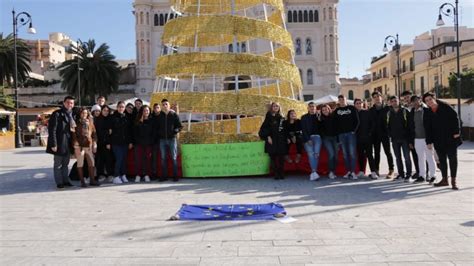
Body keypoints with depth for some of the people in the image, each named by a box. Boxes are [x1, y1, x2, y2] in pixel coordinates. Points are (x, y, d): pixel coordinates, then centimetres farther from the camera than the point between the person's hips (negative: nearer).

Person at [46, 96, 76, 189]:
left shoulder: (72, 115, 11)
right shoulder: (57, 114, -9)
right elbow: (52, 130, -13)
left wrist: (73, 143, 8)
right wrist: (53, 144, -17)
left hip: (68, 144, 6)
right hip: (59, 144, -6)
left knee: (65, 164, 16)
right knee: (58, 164, 5)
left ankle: (65, 180, 25)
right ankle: (59, 182, 13)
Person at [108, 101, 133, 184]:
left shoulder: (126, 117, 11)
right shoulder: (113, 117, -1)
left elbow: (129, 130, 12)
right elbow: (109, 130, -5)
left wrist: (130, 142, 7)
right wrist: (108, 142, -10)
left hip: (125, 142, 4)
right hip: (116, 142, -4)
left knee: (124, 159, 6)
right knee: (119, 159, -9)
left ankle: (123, 175, 16)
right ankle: (116, 177, -1)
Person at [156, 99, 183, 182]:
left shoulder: (174, 115, 1)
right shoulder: (159, 116, 7)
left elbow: (180, 126, 1)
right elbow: (157, 127, 13)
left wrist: (175, 130, -17)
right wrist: (159, 134, -1)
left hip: (172, 139, -2)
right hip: (162, 140, 3)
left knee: (174, 158, 0)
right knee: (163, 158, 6)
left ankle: (175, 176, 6)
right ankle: (164, 176, 14)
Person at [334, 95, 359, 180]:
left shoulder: (352, 108, 6)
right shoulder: (336, 111, 13)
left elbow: (357, 120, 1)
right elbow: (335, 123, 10)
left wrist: (354, 130, -9)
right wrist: (337, 134, -1)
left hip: (351, 133, -3)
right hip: (341, 134, 3)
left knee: (352, 153, -8)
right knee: (345, 154, 3)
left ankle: (353, 172, -7)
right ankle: (348, 171, 9)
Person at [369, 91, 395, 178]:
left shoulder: (386, 108, 0)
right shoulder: (371, 110, 9)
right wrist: (370, 132, 0)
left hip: (384, 133, -3)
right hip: (375, 134, 3)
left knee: (388, 152, 1)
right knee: (376, 152, 8)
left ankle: (391, 170, 6)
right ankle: (376, 170, 14)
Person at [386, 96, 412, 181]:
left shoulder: (405, 111, -2)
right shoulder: (389, 113, 10)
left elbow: (410, 123, -4)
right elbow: (388, 126, 14)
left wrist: (408, 135, -10)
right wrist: (390, 135, 2)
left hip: (404, 138, -4)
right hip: (394, 139, 4)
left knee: (407, 157, -2)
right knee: (398, 157, 9)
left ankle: (408, 174, 4)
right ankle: (401, 174, 18)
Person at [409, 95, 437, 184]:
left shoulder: (427, 110, -7)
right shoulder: (412, 112, 9)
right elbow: (411, 127, 13)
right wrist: (411, 140, 11)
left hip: (427, 138, -5)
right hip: (417, 139, 5)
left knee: (430, 157, 3)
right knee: (420, 158, 11)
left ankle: (432, 175, 13)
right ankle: (422, 176, 19)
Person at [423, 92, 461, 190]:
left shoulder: (445, 107, -5)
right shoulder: (427, 113, 2)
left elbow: (455, 117, -5)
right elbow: (427, 128, 4)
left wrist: (456, 131, -10)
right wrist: (429, 142, 0)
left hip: (451, 138, -3)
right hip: (438, 140, 3)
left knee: (452, 158, -1)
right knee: (442, 159, 7)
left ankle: (453, 181, 4)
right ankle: (445, 179, 17)